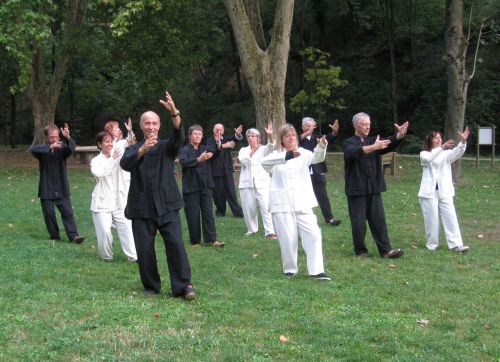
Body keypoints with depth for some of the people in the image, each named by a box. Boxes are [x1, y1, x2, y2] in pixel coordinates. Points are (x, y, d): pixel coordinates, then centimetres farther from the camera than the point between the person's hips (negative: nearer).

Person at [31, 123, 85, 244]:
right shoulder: (42, 150, -1)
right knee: (49, 214, 4)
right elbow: (33, 149, -24)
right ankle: (55, 236, 16)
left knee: (68, 212, -6)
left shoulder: (62, 148, 2)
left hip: (62, 189, 0)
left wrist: (68, 138, -42)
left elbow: (72, 148, -19)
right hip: (46, 190, 0)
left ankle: (73, 236, -9)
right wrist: (50, 147, -40)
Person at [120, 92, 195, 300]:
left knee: (175, 243, -12)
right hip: (141, 208, 1)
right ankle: (151, 286, 17)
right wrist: (143, 149, -34)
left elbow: (178, 137, -15)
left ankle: (183, 286, -8)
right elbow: (125, 164, -13)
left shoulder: (166, 147, 9)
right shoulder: (133, 149, 10)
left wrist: (174, 113, -33)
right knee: (144, 249, 1)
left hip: (167, 205, -1)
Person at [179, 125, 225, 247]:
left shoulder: (204, 149, 15)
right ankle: (195, 241, 10)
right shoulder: (185, 150, 0)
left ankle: (212, 239, -1)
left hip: (205, 186, 3)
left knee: (208, 213, -1)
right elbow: (183, 162, -20)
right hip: (191, 187, -3)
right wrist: (199, 159, -34)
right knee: (193, 215, 0)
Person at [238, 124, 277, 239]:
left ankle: (270, 231, -16)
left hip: (262, 182, -2)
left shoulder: (263, 149, 8)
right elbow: (243, 160, -7)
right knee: (249, 208, 6)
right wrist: (253, 150, -16)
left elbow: (271, 147, -15)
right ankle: (252, 229, 23)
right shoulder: (243, 150, 13)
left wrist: (270, 136, -34)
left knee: (266, 206, -13)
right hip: (247, 183, 2)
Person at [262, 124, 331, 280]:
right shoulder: (276, 155, 4)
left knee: (313, 235, -5)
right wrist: (285, 156, -37)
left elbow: (317, 157, -10)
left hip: (302, 203, 2)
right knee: (288, 239, 0)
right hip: (282, 204, -2)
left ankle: (316, 270, 0)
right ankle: (290, 269, 18)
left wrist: (322, 146, -35)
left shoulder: (303, 153, 11)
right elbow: (264, 162, -19)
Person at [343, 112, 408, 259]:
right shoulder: (349, 143, -3)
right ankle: (360, 251, 13)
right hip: (356, 190, -4)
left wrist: (400, 135, -25)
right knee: (358, 222, 1)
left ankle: (386, 250, 4)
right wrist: (373, 147, -39)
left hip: (374, 189, 4)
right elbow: (354, 152, -27)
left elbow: (389, 144, -4)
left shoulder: (373, 141, 13)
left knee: (379, 220, 3)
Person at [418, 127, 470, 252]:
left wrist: (463, 141, -30)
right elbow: (429, 158, -20)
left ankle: (456, 244, -8)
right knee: (432, 219, 2)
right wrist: (442, 147, -34)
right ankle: (432, 244, 14)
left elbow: (457, 153, -10)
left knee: (451, 217, -5)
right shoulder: (424, 154, 5)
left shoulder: (446, 153, 12)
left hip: (444, 191, 2)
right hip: (429, 191, -2)